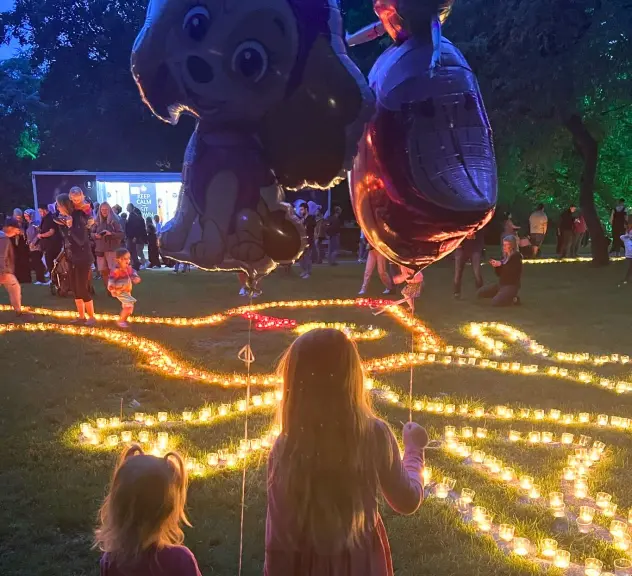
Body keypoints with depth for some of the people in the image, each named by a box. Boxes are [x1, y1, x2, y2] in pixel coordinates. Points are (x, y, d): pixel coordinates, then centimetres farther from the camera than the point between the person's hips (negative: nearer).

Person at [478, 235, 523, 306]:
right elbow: (499, 274, 13)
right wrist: (496, 266, -6)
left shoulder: (517, 256, -11)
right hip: (501, 284, 9)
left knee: (495, 302, -27)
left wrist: (500, 264, -24)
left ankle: (513, 299, -1)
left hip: (512, 286, -9)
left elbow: (513, 272, -23)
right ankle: (508, 297, 10)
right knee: (481, 293, 5)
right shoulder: (505, 256, 11)